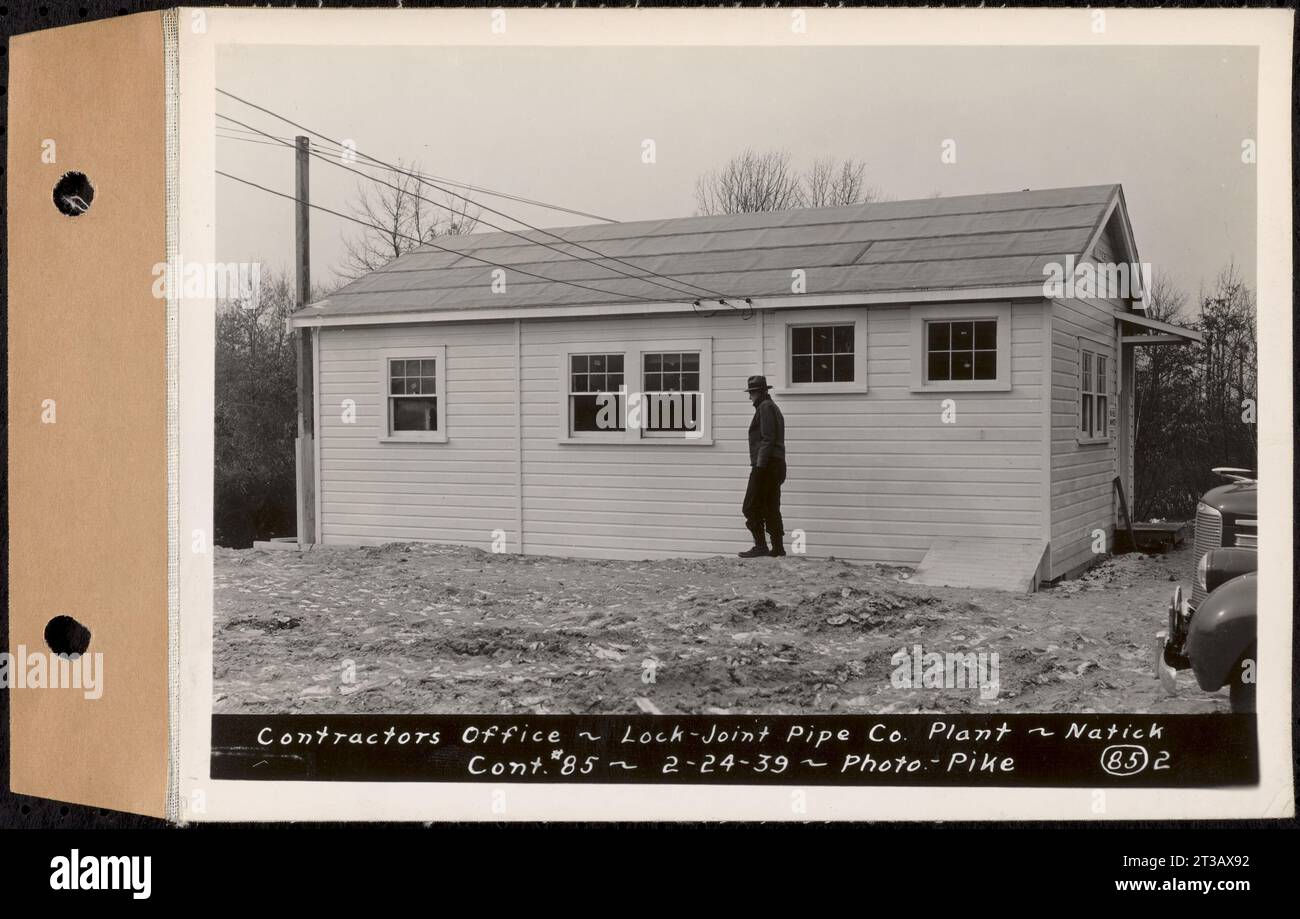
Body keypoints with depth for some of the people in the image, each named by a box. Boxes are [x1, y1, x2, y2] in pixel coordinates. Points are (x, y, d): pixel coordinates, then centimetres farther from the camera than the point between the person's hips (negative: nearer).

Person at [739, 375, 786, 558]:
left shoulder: (765, 407, -8)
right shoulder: (774, 408, 23)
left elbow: (767, 439, -18)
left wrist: (760, 465, -21)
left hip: (765, 466, -10)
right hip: (777, 465, 10)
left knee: (751, 507, -8)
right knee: (771, 508, 10)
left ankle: (760, 546, -11)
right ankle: (777, 548, 9)